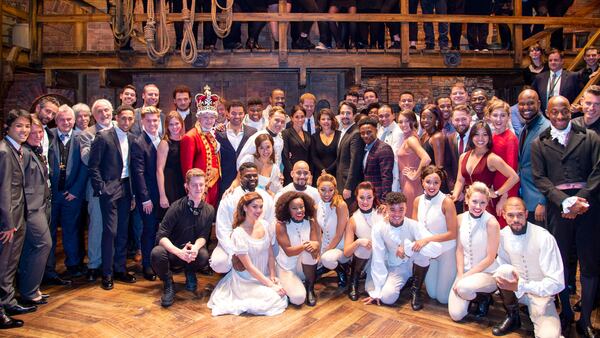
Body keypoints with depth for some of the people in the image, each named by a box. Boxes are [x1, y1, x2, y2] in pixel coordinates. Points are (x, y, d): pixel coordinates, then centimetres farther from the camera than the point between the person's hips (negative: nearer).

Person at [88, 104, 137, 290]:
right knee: (110, 230, -5)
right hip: (109, 189, -5)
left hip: (126, 189, 6)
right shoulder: (103, 137, -8)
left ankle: (120, 269, 22)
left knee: (123, 231, 10)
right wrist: (101, 188, -12)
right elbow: (93, 165, -9)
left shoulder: (132, 139, 9)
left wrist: (133, 192, 9)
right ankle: (107, 273, 7)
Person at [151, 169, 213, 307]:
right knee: (157, 253, -35)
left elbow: (203, 236, -4)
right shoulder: (177, 207, -16)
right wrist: (179, 252, -35)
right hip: (173, 251, -2)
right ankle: (168, 284, -3)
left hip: (193, 251, 2)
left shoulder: (209, 210, -5)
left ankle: (190, 273, 8)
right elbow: (161, 236, -19)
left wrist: (196, 247, -29)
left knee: (203, 255, -32)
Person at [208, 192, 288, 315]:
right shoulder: (238, 234, -20)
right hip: (247, 280, -6)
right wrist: (270, 284, -19)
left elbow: (271, 254, 5)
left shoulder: (264, 225, -3)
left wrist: (272, 276, -6)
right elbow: (249, 267, -18)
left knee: (282, 294, -10)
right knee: (274, 298, -21)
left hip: (265, 276, 7)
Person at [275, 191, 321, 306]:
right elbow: (288, 251, -19)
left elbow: (316, 247, -13)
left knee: (310, 250, -33)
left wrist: (314, 246, -38)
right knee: (298, 298, -27)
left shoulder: (311, 223, -5)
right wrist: (304, 246, -37)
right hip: (287, 267, -2)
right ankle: (289, 285, 13)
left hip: (305, 267, 2)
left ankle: (310, 288, -10)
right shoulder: (281, 225, -14)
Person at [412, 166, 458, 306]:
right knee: (432, 294, 13)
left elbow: (452, 234, -20)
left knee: (443, 298, 4)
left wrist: (427, 239, -26)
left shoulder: (446, 202, -20)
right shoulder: (418, 200, -4)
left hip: (447, 251, -4)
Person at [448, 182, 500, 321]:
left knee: (463, 287, -36)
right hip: (465, 272, 4)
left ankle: (484, 298, 0)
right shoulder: (460, 218, -2)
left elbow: (490, 258, -14)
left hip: (487, 273, -4)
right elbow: (459, 250, 3)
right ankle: (473, 296, 23)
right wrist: (460, 275, -10)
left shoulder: (491, 223, -17)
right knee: (456, 315, -10)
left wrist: (466, 276, -15)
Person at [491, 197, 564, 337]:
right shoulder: (502, 235, -8)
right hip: (515, 289, 4)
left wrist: (520, 286, -28)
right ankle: (512, 317, -4)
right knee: (504, 271, -29)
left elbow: (557, 283, -23)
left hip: (541, 293, -4)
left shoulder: (544, 238, -22)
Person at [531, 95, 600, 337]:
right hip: (557, 207, 0)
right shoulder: (539, 144, 11)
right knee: (560, 261, 6)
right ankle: (565, 313, 21)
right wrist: (565, 201, -12)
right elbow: (540, 178, 2)